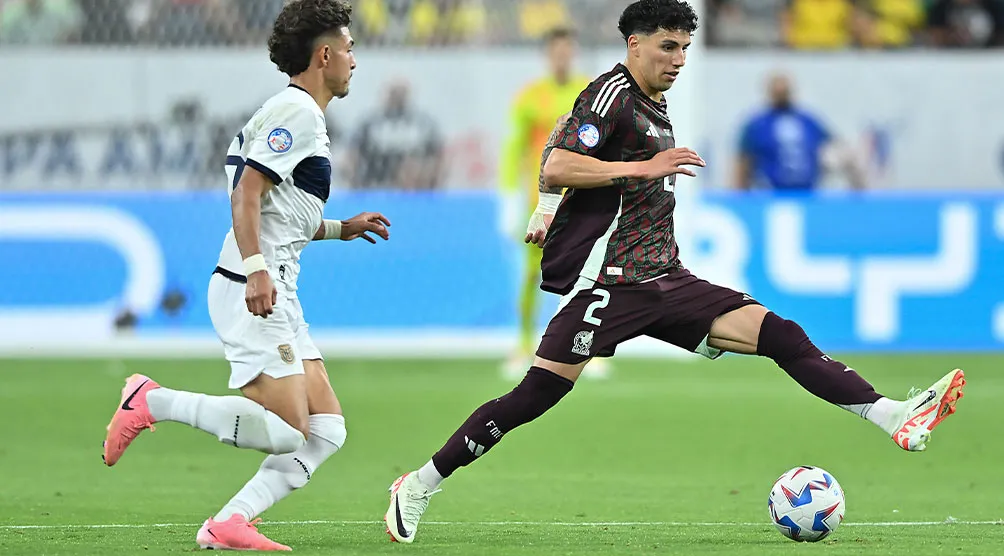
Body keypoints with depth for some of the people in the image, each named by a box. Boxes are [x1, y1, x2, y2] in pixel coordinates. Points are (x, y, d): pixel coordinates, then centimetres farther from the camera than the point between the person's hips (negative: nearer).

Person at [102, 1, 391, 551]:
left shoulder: (302, 116, 22)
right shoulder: (296, 112, -9)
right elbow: (246, 194, -19)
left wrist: (341, 228, 23)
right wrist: (256, 269, -28)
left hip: (275, 298, 10)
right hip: (251, 294, -10)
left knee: (326, 429, 2)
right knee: (285, 432, -16)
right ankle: (151, 401, -6)